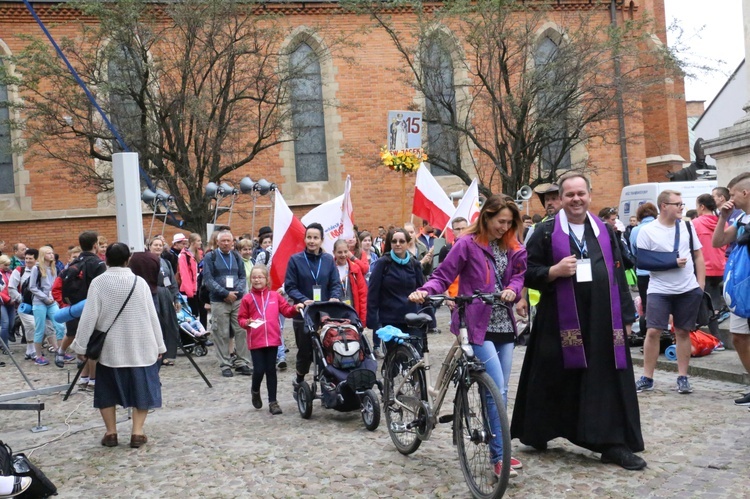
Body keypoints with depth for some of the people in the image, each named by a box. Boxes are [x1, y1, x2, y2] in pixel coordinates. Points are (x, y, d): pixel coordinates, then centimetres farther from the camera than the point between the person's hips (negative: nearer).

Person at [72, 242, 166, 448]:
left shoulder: (98, 283, -8)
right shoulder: (139, 282, -5)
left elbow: (89, 317, -8)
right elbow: (152, 316, -2)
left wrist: (81, 346, 1)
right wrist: (159, 345, 7)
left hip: (110, 347, 0)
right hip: (140, 346, 0)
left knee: (107, 390, 14)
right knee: (141, 387, 10)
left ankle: (111, 433, 15)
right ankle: (137, 432, 4)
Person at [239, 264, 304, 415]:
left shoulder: (275, 296, 4)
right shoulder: (247, 299, 0)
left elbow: (286, 311, 5)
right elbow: (241, 318, 3)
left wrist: (295, 308, -13)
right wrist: (247, 322, -17)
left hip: (272, 339, 1)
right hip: (255, 341, -1)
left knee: (271, 370, 7)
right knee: (259, 370, -2)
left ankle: (273, 402, 14)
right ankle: (255, 391, 30)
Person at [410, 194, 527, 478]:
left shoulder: (512, 248, 11)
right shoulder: (468, 244, -6)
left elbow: (519, 274, 4)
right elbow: (444, 275, -9)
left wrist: (513, 289, -19)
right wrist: (425, 292, -27)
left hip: (504, 325, 6)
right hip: (478, 326, -6)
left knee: (501, 390, 10)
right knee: (497, 389, -13)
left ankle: (498, 450, 21)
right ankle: (499, 456, -5)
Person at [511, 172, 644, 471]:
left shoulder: (605, 231, 11)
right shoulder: (546, 232, -1)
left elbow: (618, 275, 13)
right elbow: (527, 273, -3)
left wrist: (625, 315, 9)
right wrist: (555, 271, -20)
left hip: (603, 321, 3)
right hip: (560, 321, -3)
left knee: (608, 381, 1)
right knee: (556, 380, 6)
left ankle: (613, 443, 6)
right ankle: (537, 434, 24)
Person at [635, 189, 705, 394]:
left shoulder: (686, 226, 6)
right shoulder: (647, 231, -6)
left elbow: (698, 256, 11)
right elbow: (642, 262, -8)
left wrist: (701, 285, 4)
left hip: (689, 290, 3)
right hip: (659, 290, -3)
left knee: (683, 332, 7)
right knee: (653, 332, -5)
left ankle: (682, 377, 16)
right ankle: (647, 378, 6)